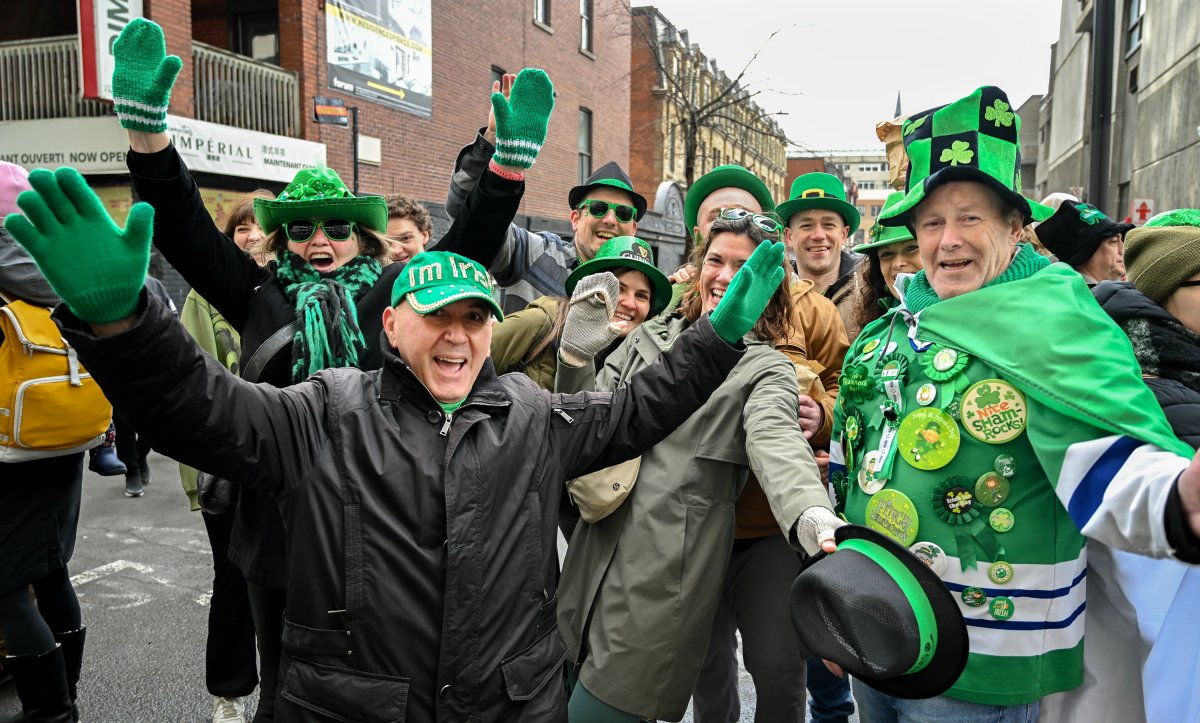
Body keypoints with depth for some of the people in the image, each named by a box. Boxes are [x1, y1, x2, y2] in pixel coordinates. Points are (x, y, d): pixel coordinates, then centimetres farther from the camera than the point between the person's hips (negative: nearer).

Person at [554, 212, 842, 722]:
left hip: (664, 578, -5)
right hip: (596, 557, 5)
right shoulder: (651, 336, 12)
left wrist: (814, 517, -43)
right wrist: (576, 354, -11)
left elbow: (775, 443, -22)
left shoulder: (766, 369, -1)